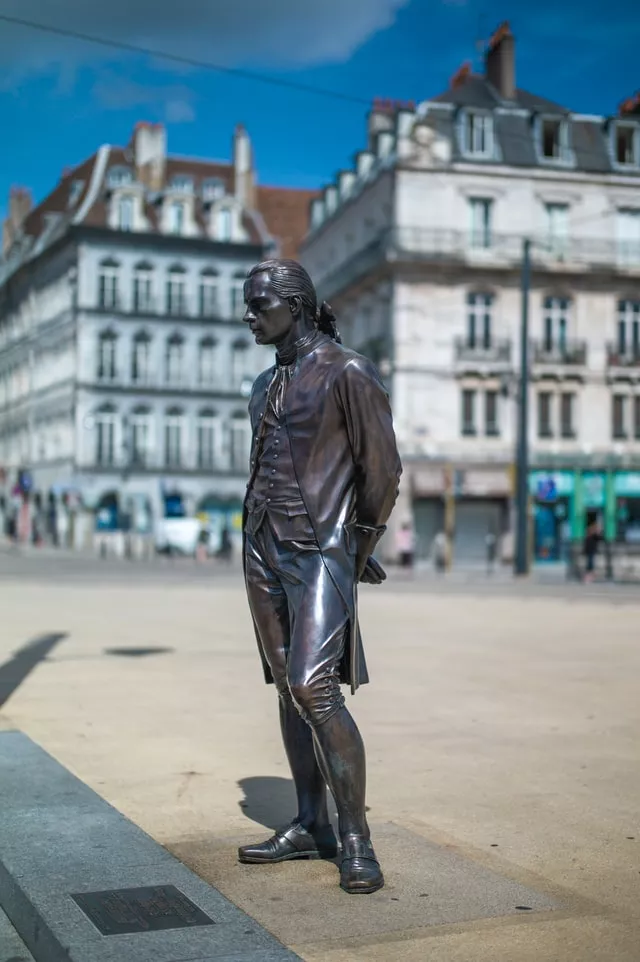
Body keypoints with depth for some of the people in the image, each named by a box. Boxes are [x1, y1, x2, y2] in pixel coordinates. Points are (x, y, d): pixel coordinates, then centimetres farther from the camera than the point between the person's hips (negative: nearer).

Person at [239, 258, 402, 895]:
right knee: (288, 688, 9)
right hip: (264, 548, 8)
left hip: (320, 549, -8)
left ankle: (357, 841, -7)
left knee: (315, 688, -17)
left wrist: (357, 553, 3)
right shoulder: (267, 385, 16)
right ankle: (310, 828, 18)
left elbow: (381, 468, -6)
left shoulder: (348, 372, -7)